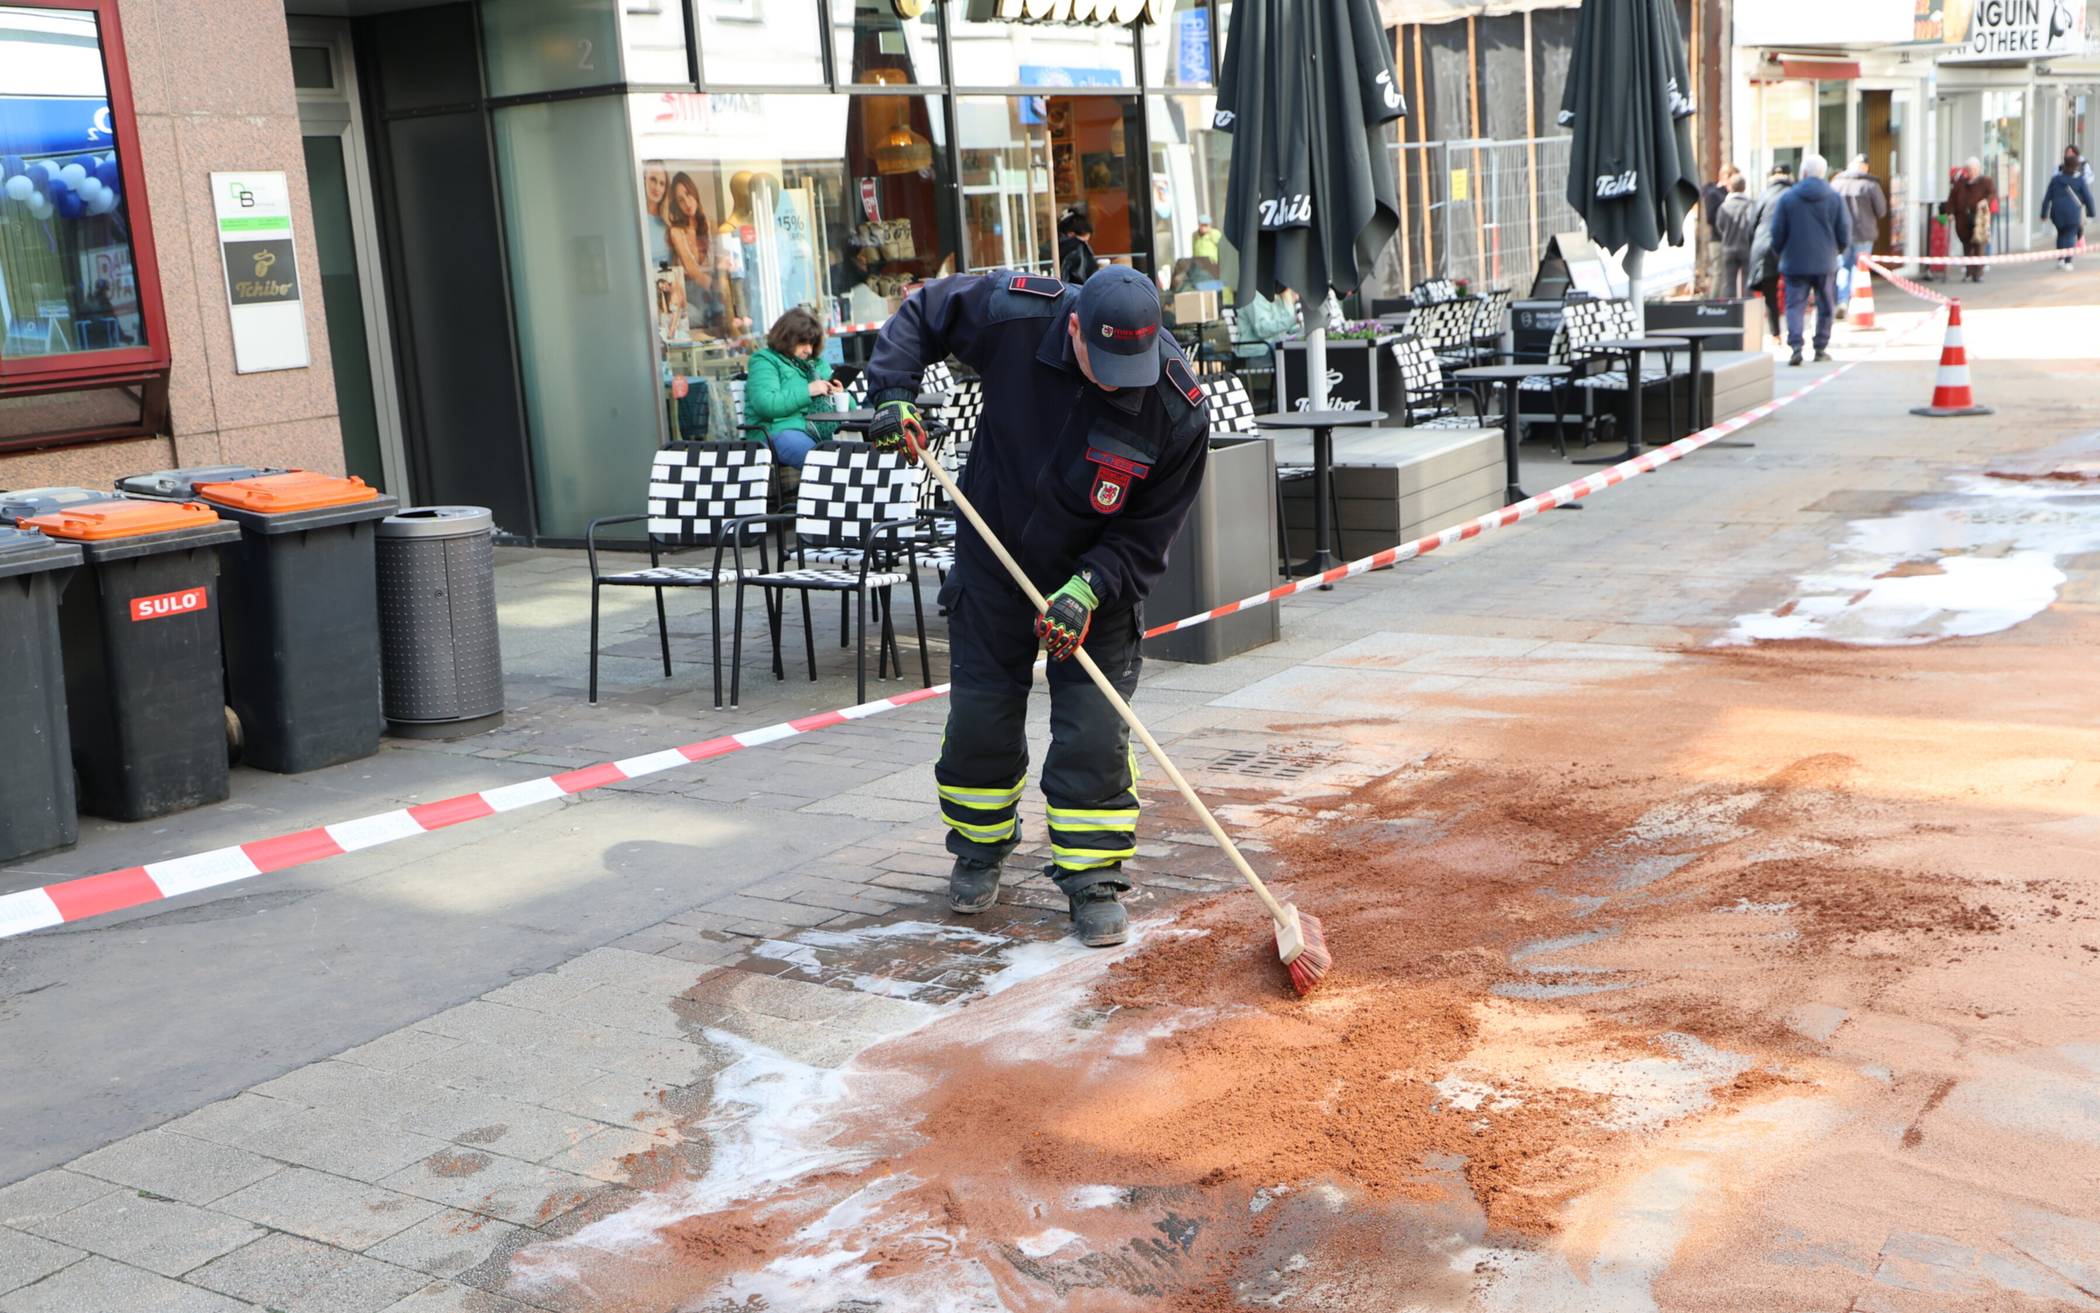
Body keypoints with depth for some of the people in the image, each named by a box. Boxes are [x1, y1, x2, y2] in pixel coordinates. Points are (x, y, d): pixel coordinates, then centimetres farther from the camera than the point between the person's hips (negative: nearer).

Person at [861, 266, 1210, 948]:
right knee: (979, 718, 10)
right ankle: (980, 849, 34)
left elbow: (1148, 532, -16)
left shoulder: (1179, 410, -26)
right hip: (993, 562, 2)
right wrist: (893, 393, -16)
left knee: (1094, 734, -5)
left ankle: (1093, 880, 12)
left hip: (1100, 581, -1)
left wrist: (1089, 588, -28)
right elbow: (921, 313, -3)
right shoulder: (1011, 315, -24)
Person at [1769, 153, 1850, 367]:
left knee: (1795, 305, 1)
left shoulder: (1787, 198, -4)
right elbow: (1845, 234, 2)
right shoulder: (1835, 198, 0)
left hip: (1795, 263, -1)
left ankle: (1796, 345, -16)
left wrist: (1781, 253, 17)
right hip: (1825, 264, 1)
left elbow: (1777, 233, -1)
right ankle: (1821, 348, 15)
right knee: (1826, 307, 13)